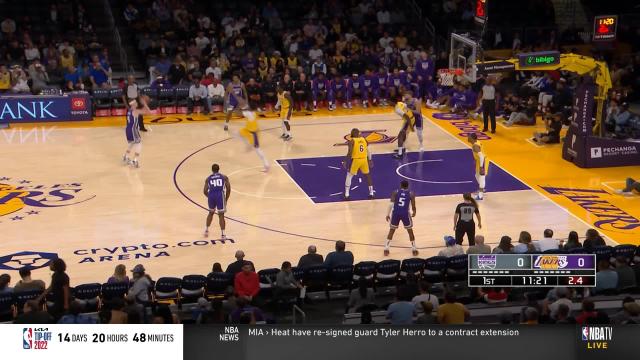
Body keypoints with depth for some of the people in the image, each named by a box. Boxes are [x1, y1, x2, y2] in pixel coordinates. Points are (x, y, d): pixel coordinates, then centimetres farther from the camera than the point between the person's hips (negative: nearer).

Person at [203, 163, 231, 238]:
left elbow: (205, 191, 11)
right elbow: (228, 189, 5)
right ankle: (222, 234, 3)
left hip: (211, 195, 2)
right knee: (221, 215, 6)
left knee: (211, 212, 26)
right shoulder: (224, 177, 14)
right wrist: (226, 199, 16)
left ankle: (206, 230, 32)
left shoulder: (208, 178, 17)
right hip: (220, 195, -2)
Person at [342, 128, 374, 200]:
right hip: (364, 160, 3)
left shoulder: (351, 141, -7)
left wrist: (345, 161, -5)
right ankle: (371, 193, 21)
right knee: (367, 175, 22)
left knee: (349, 176, 13)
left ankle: (346, 195, 8)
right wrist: (370, 160, 22)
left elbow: (349, 153, -14)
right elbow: (368, 151, 11)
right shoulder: (364, 139, 7)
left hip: (355, 160, -3)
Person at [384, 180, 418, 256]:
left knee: (391, 231, 17)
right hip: (405, 213, -1)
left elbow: (391, 203, -7)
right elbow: (413, 206, 3)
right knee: (410, 231, 17)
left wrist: (388, 214, -4)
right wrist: (414, 212, 25)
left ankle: (386, 249, 15)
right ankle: (414, 249, 21)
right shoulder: (411, 194, 2)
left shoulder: (395, 192, 3)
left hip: (396, 213, 1)